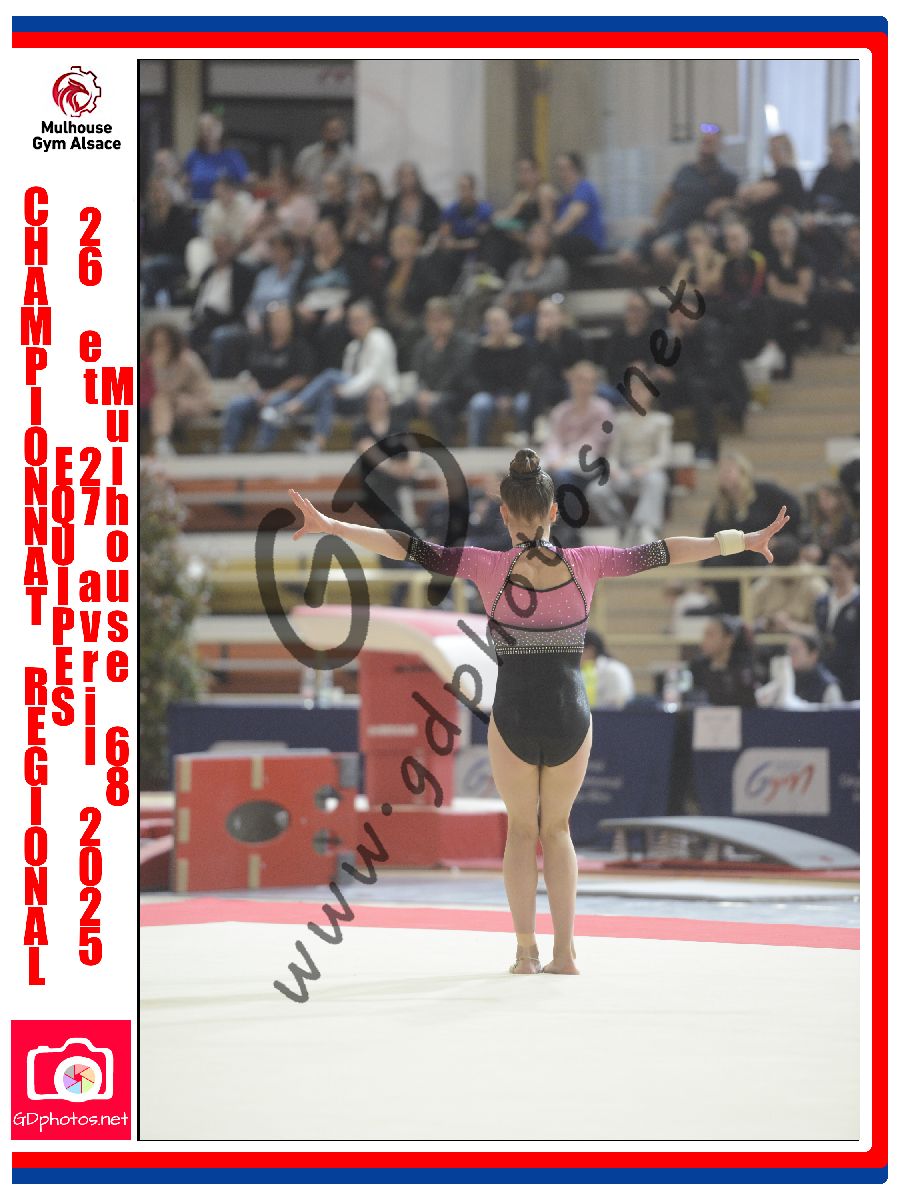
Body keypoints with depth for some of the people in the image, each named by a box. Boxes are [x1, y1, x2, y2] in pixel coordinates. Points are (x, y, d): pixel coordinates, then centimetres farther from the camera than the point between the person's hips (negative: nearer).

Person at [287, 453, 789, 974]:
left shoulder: (490, 568, -11)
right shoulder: (586, 564, -6)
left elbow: (412, 548, -11)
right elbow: (662, 553, 2)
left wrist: (330, 525, -7)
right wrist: (742, 540, 12)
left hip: (513, 720, -1)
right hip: (572, 719, 1)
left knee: (521, 829, 17)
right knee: (557, 829, 19)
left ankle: (526, 950, 11)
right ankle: (564, 951, 14)